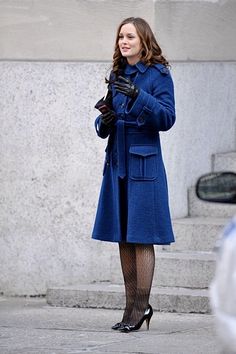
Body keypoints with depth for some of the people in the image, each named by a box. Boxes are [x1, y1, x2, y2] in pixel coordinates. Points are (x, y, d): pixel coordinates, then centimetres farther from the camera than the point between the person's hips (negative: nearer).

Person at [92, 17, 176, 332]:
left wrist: (139, 96, -25)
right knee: (123, 238, 7)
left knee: (141, 237, -6)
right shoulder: (117, 76, 14)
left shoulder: (159, 75, -4)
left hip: (144, 164, -6)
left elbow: (167, 118, -14)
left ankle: (141, 307, -2)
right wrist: (105, 121, -5)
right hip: (117, 163, 6)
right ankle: (132, 307, 13)